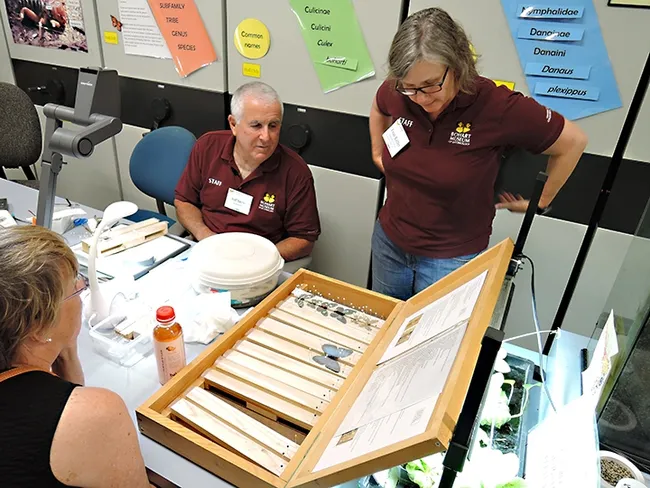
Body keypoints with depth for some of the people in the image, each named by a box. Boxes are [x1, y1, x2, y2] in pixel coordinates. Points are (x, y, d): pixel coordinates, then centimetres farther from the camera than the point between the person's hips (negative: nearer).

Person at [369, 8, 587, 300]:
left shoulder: (499, 107, -23)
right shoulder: (395, 92, -12)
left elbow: (573, 142, -8)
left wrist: (541, 201, 1)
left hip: (452, 258, -4)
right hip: (389, 241, 5)